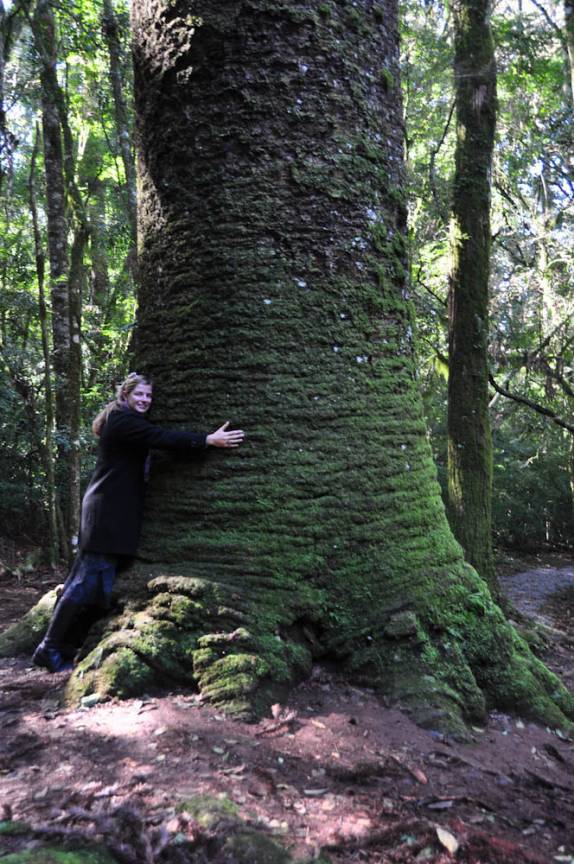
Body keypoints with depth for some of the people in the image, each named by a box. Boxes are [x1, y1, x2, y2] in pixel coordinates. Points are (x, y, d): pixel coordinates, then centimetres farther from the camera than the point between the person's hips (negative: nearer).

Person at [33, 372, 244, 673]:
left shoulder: (130, 422, 21)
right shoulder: (121, 420, -11)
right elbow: (161, 437, -22)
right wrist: (209, 439, -24)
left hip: (118, 512, 10)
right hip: (108, 511, -10)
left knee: (96, 582, 10)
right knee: (91, 580, -8)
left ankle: (66, 648, 16)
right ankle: (50, 648, 2)